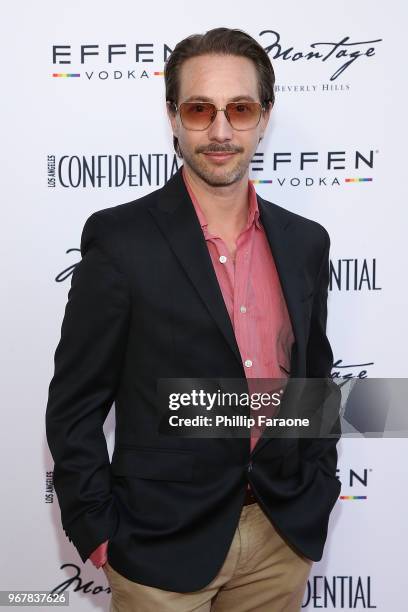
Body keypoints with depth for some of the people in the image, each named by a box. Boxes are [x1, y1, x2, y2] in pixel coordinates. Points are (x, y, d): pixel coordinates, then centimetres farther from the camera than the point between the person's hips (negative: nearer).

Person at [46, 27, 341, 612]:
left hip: (285, 538, 5)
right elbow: (75, 405, -9)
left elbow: (316, 379, 11)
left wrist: (317, 495, 8)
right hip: (163, 544, -4)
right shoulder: (120, 237, -12)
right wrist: (99, 534, -8)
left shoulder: (305, 241, 2)